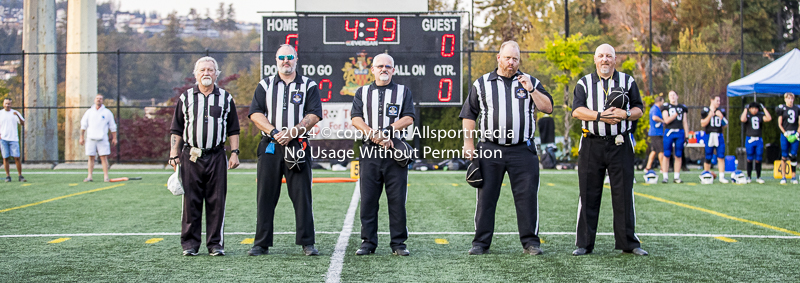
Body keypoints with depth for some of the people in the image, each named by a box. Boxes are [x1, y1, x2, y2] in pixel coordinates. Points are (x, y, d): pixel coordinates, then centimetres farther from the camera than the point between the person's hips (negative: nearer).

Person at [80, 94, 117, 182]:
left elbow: (112, 126, 8)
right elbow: (83, 125, 12)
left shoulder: (107, 112, 5)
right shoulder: (89, 112, 9)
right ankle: (89, 176, 6)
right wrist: (82, 137, 8)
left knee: (104, 157, -6)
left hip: (102, 138, -2)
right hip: (91, 138, 2)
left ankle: (106, 177, -4)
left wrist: (114, 138, 5)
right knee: (91, 158, 2)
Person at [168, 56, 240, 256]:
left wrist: (234, 153, 3)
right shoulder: (185, 98, 10)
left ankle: (215, 243, 8)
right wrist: (174, 154, 2)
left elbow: (233, 130, 12)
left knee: (216, 201, 0)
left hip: (216, 157, 0)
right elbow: (176, 130, 10)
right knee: (191, 201, 1)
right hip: (190, 156, 0)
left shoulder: (226, 98, 11)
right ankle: (190, 243, 10)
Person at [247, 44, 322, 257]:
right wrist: (274, 132, -12)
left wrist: (291, 133, -14)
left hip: (298, 146, -1)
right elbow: (255, 113, 3)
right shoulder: (265, 85, 13)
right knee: (265, 196, 2)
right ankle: (261, 243, 9)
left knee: (302, 196, -2)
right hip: (269, 146, 2)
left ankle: (307, 243, 5)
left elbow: (314, 115, -2)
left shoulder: (308, 85, 8)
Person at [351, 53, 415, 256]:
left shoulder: (403, 91, 12)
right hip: (370, 151, 1)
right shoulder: (363, 92, 15)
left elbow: (408, 118, -1)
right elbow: (356, 118, 2)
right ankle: (368, 242, 9)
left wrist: (386, 132, -14)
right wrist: (375, 136, -13)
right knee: (368, 199, 2)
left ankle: (398, 243, 6)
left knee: (397, 200, -1)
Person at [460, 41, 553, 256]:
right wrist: (469, 144, 3)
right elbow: (469, 115, 11)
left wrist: (531, 90, -9)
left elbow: (548, 108, 3)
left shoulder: (530, 82, 11)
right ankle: (481, 242, 10)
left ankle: (530, 242, 9)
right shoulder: (482, 84, 10)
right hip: (490, 150, 0)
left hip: (522, 150, 0)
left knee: (527, 197, -1)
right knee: (486, 197, 2)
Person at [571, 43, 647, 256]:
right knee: (588, 195, 3)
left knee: (624, 195, 1)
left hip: (620, 145, 0)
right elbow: (577, 110, -4)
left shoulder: (627, 81, 11)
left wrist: (625, 114, -12)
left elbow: (639, 109, 9)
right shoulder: (584, 83, 9)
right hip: (592, 145, 0)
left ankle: (628, 243, 10)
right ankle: (584, 243, 10)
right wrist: (600, 116, -19)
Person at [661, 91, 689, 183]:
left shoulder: (682, 108, 13)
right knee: (666, 155, -3)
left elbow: (685, 122, 14)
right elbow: (666, 120, -7)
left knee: (678, 155, 3)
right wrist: (676, 114, -19)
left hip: (680, 132, 2)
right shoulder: (666, 108, 6)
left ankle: (677, 177, 9)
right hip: (669, 132, -2)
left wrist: (686, 135, 8)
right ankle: (665, 176, 2)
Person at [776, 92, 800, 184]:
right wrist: (786, 134, -9)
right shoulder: (782, 108, 2)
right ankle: (783, 177, 3)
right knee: (784, 156, -2)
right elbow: (780, 124, 1)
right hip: (784, 134, -2)